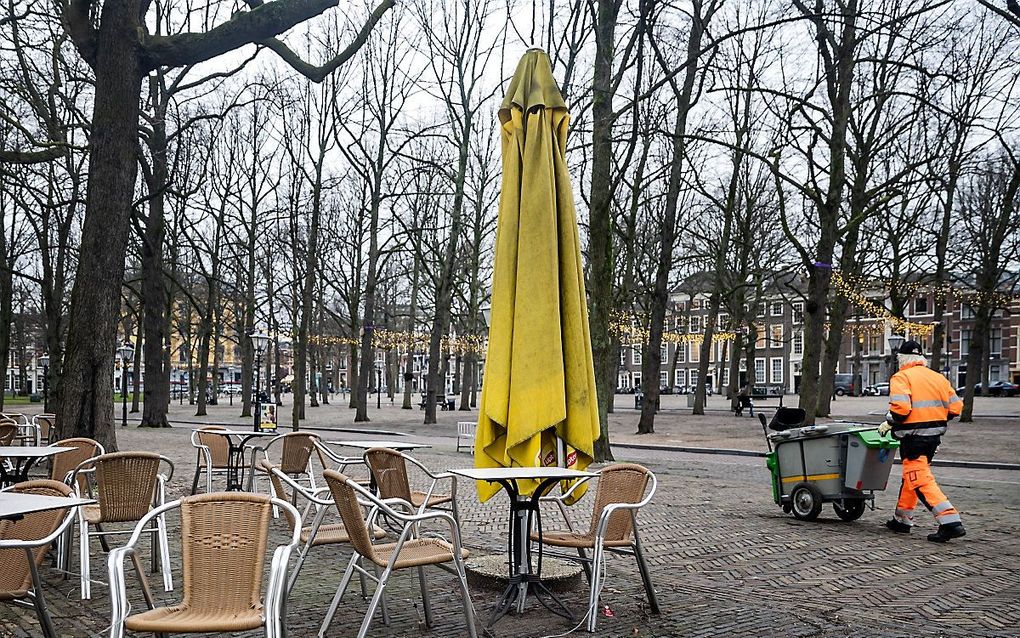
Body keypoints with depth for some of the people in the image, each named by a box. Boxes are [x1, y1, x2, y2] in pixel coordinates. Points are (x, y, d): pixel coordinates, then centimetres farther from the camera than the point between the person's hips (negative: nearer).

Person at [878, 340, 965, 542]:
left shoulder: (901, 377, -8)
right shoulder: (938, 377, 12)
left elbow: (900, 408, -22)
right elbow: (955, 407, 9)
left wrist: (888, 423, -5)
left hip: (914, 436, -8)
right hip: (935, 435, 8)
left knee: (920, 480, -8)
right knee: (912, 475, 20)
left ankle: (950, 521, -18)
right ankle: (902, 519, 30)